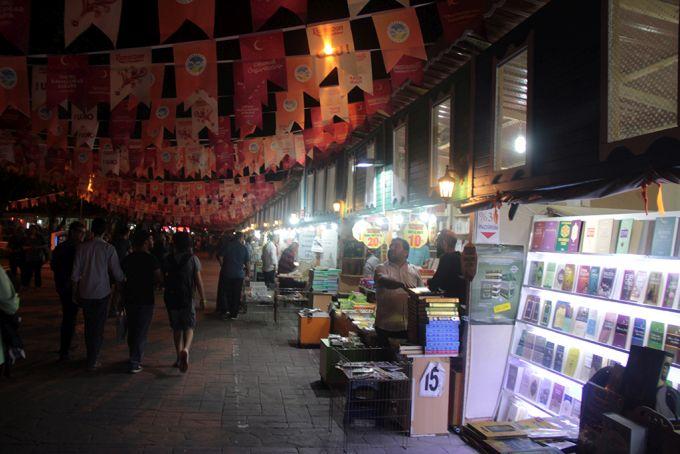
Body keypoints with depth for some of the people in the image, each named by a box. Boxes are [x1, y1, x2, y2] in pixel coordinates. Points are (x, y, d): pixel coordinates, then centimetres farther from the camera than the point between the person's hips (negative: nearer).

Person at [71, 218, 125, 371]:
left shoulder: (82, 247, -2)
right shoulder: (109, 248, -11)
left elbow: (76, 273, 1)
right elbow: (117, 272, -8)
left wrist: (75, 293, 12)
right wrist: (124, 279, 14)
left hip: (85, 293, 3)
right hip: (101, 293, -3)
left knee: (89, 325, 16)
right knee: (98, 327, 6)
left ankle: (91, 356, 29)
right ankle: (93, 361, 8)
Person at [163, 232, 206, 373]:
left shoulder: (169, 259, 1)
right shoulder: (193, 258, -6)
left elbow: (163, 278, 1)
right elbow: (198, 280, -6)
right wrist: (203, 298, 2)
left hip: (171, 297, 2)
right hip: (187, 298, -2)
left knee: (177, 328, 14)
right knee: (189, 327, 8)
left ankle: (179, 358, 18)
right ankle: (185, 349, -20)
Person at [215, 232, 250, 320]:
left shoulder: (227, 245, -3)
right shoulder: (244, 248, -1)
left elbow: (220, 256, -8)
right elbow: (247, 262, 3)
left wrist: (223, 266, 6)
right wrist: (248, 271, 18)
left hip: (226, 273, 0)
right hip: (239, 274, 0)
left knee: (224, 293, 12)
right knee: (236, 294, 9)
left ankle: (224, 312, 12)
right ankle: (234, 314, 13)